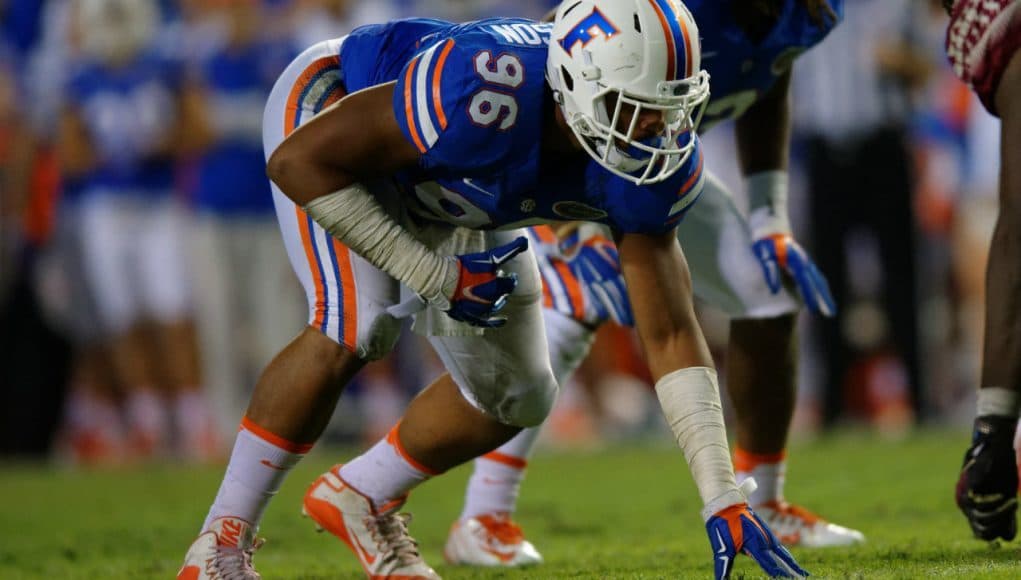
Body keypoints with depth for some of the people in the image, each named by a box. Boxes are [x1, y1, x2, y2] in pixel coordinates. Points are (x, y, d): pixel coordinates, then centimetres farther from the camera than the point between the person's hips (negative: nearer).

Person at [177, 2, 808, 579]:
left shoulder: (652, 162, -27)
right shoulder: (484, 96, -45)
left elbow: (671, 333, -20)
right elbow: (299, 161, -35)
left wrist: (724, 498, -27)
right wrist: (431, 274, -33)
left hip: (442, 192, 6)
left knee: (518, 394, 0)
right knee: (356, 327, -30)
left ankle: (360, 495, 25)